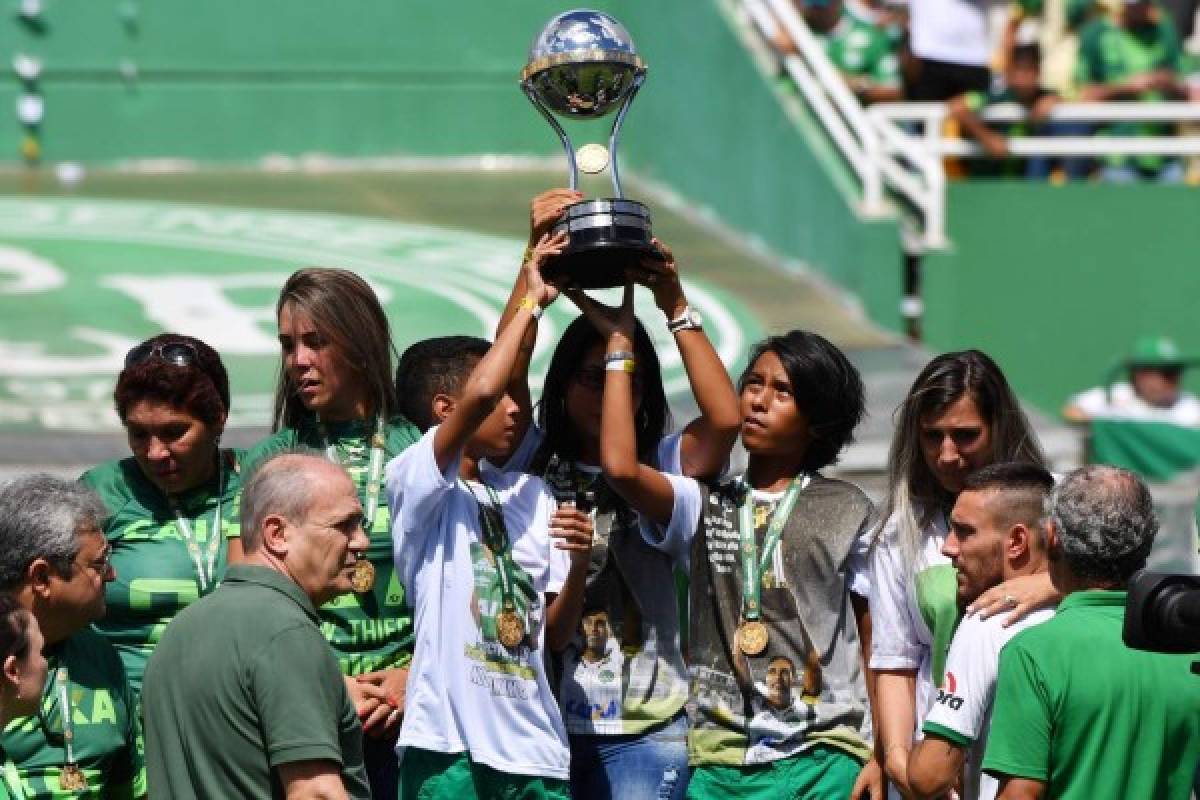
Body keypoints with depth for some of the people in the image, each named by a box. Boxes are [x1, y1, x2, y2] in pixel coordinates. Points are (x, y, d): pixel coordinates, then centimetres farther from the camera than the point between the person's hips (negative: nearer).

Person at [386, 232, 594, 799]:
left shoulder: (532, 496, 18)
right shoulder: (413, 480, -3)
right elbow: (478, 394, -21)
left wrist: (578, 563, -1)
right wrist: (530, 300, -8)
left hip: (534, 748, 6)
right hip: (449, 747, -6)